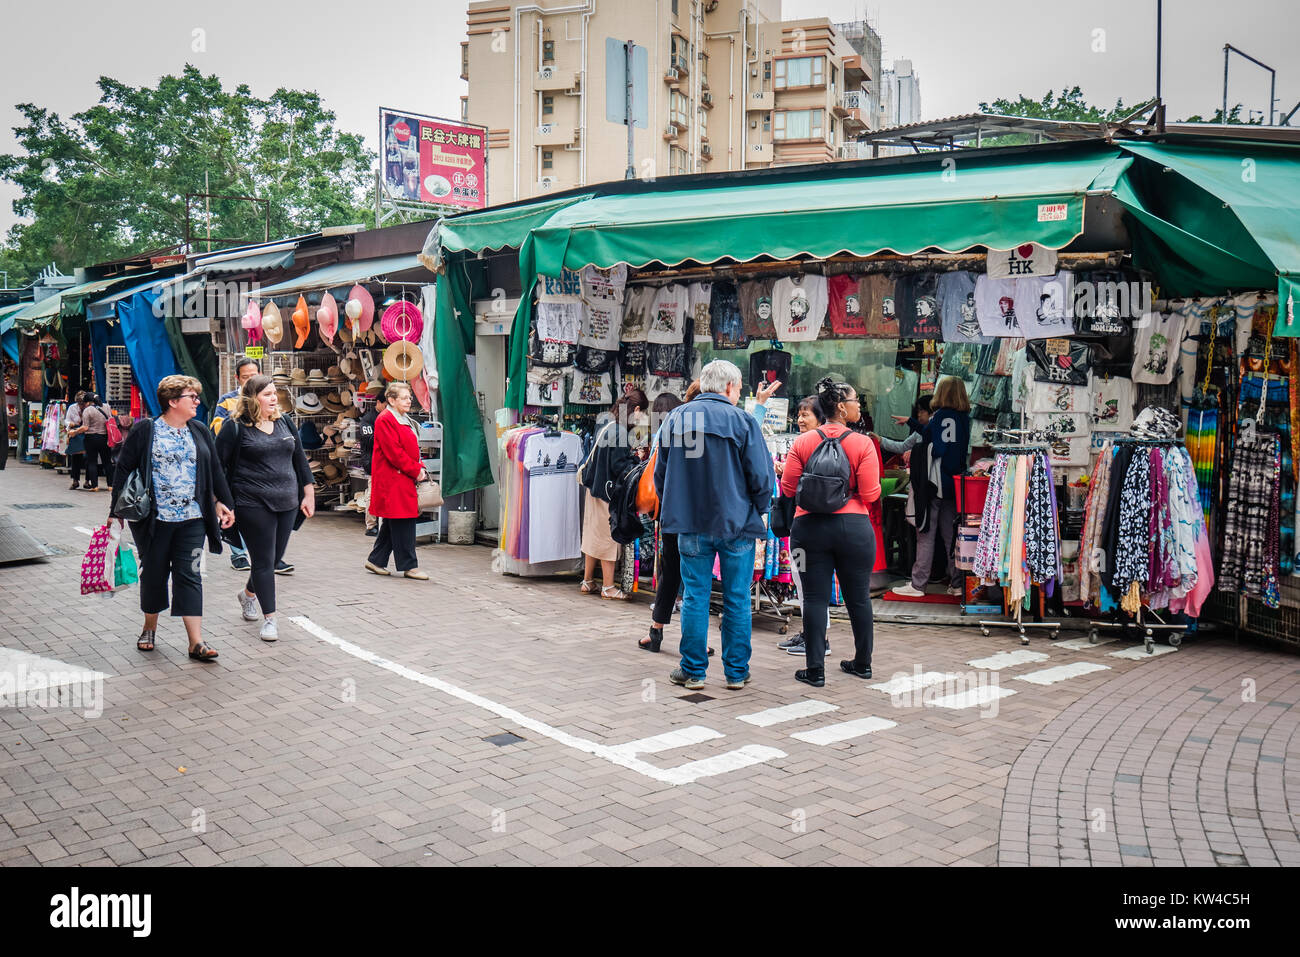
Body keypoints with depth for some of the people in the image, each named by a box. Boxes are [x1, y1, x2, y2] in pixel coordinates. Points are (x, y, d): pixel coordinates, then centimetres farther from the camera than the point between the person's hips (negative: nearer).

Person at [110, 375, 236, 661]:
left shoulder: (200, 433, 11)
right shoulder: (145, 432, -3)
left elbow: (215, 471, 18)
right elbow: (123, 470, -1)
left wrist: (222, 503, 14)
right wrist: (117, 511, -3)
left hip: (192, 519, 3)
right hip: (154, 519, -2)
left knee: (189, 575, -1)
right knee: (153, 573, 10)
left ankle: (196, 642, -5)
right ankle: (150, 627, 32)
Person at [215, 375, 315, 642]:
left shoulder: (284, 423, 11)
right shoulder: (235, 427, -6)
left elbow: (300, 459, 17)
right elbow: (218, 465, -5)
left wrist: (308, 494, 12)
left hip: (286, 503, 6)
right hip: (253, 505, -6)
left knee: (276, 556, 14)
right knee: (263, 560, -3)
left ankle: (249, 592, 42)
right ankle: (269, 618, 5)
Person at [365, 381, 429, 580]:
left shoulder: (405, 420, 18)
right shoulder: (385, 420, -12)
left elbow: (411, 449, 22)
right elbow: (394, 452, -18)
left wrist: (419, 469, 4)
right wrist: (416, 471, -15)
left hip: (404, 479, 10)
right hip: (392, 480, -10)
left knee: (392, 523, 13)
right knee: (402, 522, -7)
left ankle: (376, 560, 22)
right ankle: (409, 566, -2)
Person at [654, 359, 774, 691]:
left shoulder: (675, 419, 3)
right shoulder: (742, 421, -8)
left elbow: (660, 474, 9)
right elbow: (761, 478, -10)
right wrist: (756, 512, 7)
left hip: (691, 526, 2)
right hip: (737, 525, -2)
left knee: (695, 597, 9)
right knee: (737, 599, 8)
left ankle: (693, 670, 14)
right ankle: (737, 672, 16)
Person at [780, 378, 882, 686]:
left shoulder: (802, 442, 0)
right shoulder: (862, 443, -6)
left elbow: (788, 489, 1)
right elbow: (870, 494, -8)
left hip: (810, 527, 1)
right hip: (854, 527, -1)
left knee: (815, 598, 3)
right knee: (859, 597, 13)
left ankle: (815, 669, 4)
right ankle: (863, 663, 26)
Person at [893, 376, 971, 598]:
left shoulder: (940, 416, -13)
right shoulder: (964, 418, 8)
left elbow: (936, 448, -19)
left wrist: (915, 452, 0)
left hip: (935, 482, -7)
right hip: (954, 483, 7)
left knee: (926, 534, -2)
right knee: (951, 534, 12)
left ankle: (918, 584, 2)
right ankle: (957, 583, 15)